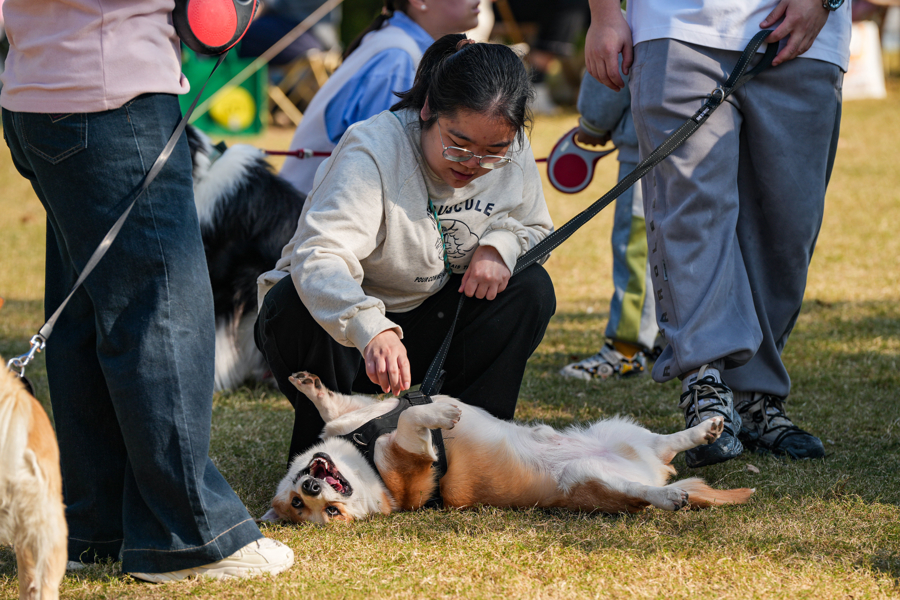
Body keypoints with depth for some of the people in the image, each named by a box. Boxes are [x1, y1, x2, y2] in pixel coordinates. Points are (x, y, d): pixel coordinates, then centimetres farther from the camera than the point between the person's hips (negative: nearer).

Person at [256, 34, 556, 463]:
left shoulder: (512, 155, -9)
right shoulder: (372, 152, -29)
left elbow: (534, 228, 9)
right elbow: (319, 258, -43)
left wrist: (500, 244, -18)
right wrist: (372, 331, -62)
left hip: (425, 323, 5)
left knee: (530, 288, -16)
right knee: (297, 303, -37)